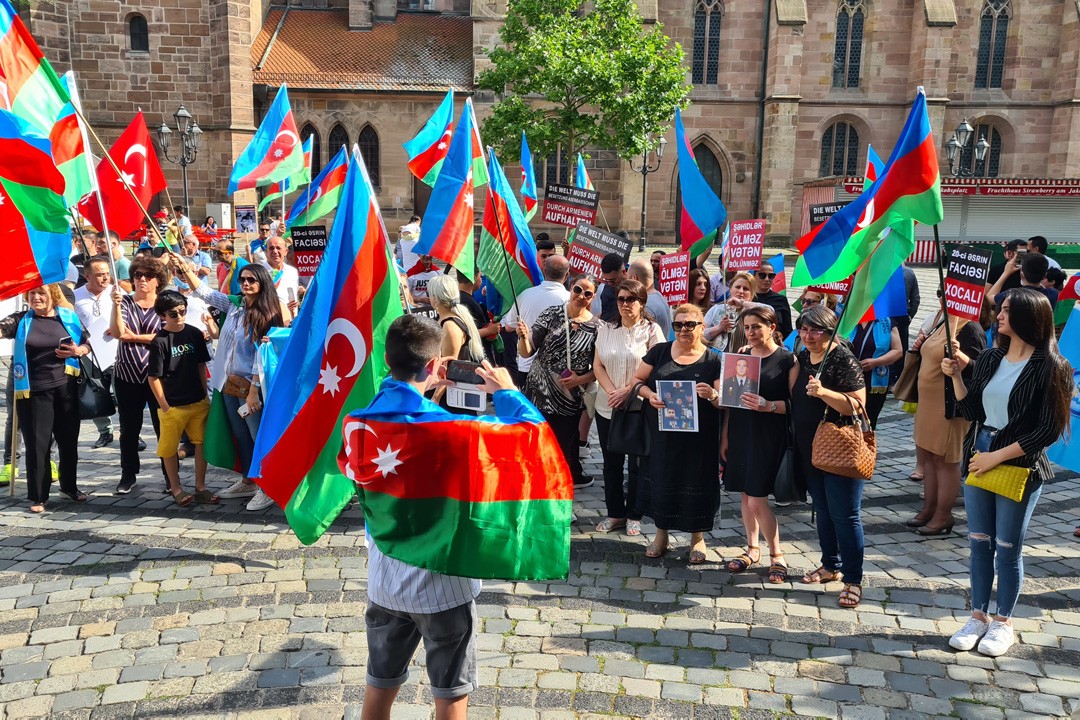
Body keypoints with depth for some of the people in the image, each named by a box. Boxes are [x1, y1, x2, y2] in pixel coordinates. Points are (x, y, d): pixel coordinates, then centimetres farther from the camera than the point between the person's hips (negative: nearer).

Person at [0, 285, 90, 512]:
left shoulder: (68, 317, 5)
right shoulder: (21, 320, 1)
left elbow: (87, 344, 11)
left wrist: (77, 351, -9)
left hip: (66, 388, 2)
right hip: (33, 391, -2)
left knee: (69, 440, 12)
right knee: (37, 444, 1)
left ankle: (69, 485, 31)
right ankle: (38, 496, 13)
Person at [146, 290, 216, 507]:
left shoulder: (194, 334, 2)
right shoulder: (159, 341, -9)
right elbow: (153, 377, -7)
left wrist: (205, 395, 8)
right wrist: (164, 406, -8)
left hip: (198, 403, 4)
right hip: (172, 406, -4)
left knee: (202, 443, 8)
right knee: (170, 448, 8)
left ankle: (200, 487, 20)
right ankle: (176, 489, 24)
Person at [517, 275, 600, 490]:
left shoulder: (595, 327, -3)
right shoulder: (553, 313, -5)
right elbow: (526, 352, -7)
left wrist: (580, 379, -14)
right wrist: (523, 337, -27)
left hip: (569, 398, 1)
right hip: (539, 391, 0)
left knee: (564, 446, 11)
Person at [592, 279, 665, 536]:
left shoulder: (651, 330, -3)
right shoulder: (606, 330, 8)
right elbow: (598, 365, 4)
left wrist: (627, 391, -16)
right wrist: (612, 392, -10)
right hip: (607, 407, 4)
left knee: (637, 464, 4)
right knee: (611, 462, 10)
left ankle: (634, 515, 17)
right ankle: (615, 513, 22)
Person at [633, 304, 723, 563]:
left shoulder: (713, 360, -1)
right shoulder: (659, 352, 4)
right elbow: (637, 380, 8)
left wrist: (712, 395, -25)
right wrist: (649, 395, -12)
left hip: (699, 438, -1)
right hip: (663, 434, 2)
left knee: (696, 484, 6)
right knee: (662, 481, 8)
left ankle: (697, 538, 25)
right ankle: (661, 534, 26)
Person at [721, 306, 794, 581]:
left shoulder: (787, 359, -6)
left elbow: (794, 403, -9)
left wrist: (768, 406, -26)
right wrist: (724, 437, 7)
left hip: (769, 437, -5)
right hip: (740, 434, 5)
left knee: (757, 501, -7)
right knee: (745, 495, 12)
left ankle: (776, 554, 12)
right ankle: (753, 549, 29)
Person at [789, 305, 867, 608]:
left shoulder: (843, 359, -14)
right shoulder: (802, 357, 9)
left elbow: (858, 404, -22)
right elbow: (793, 397, 17)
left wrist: (824, 392, -32)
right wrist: (794, 365, 5)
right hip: (809, 449, 8)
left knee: (845, 515, -2)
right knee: (823, 511, 18)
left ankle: (853, 580, 8)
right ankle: (831, 565, 33)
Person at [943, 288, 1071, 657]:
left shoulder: (1050, 368, -12)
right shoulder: (989, 359, 4)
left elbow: (1049, 431, -14)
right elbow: (973, 412, 6)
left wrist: (998, 456, -16)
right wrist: (956, 376, -6)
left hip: (1019, 466, -5)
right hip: (979, 458, 5)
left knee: (1007, 548, 6)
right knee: (979, 542, 12)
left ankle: (1003, 623, 24)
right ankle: (978, 616, 26)